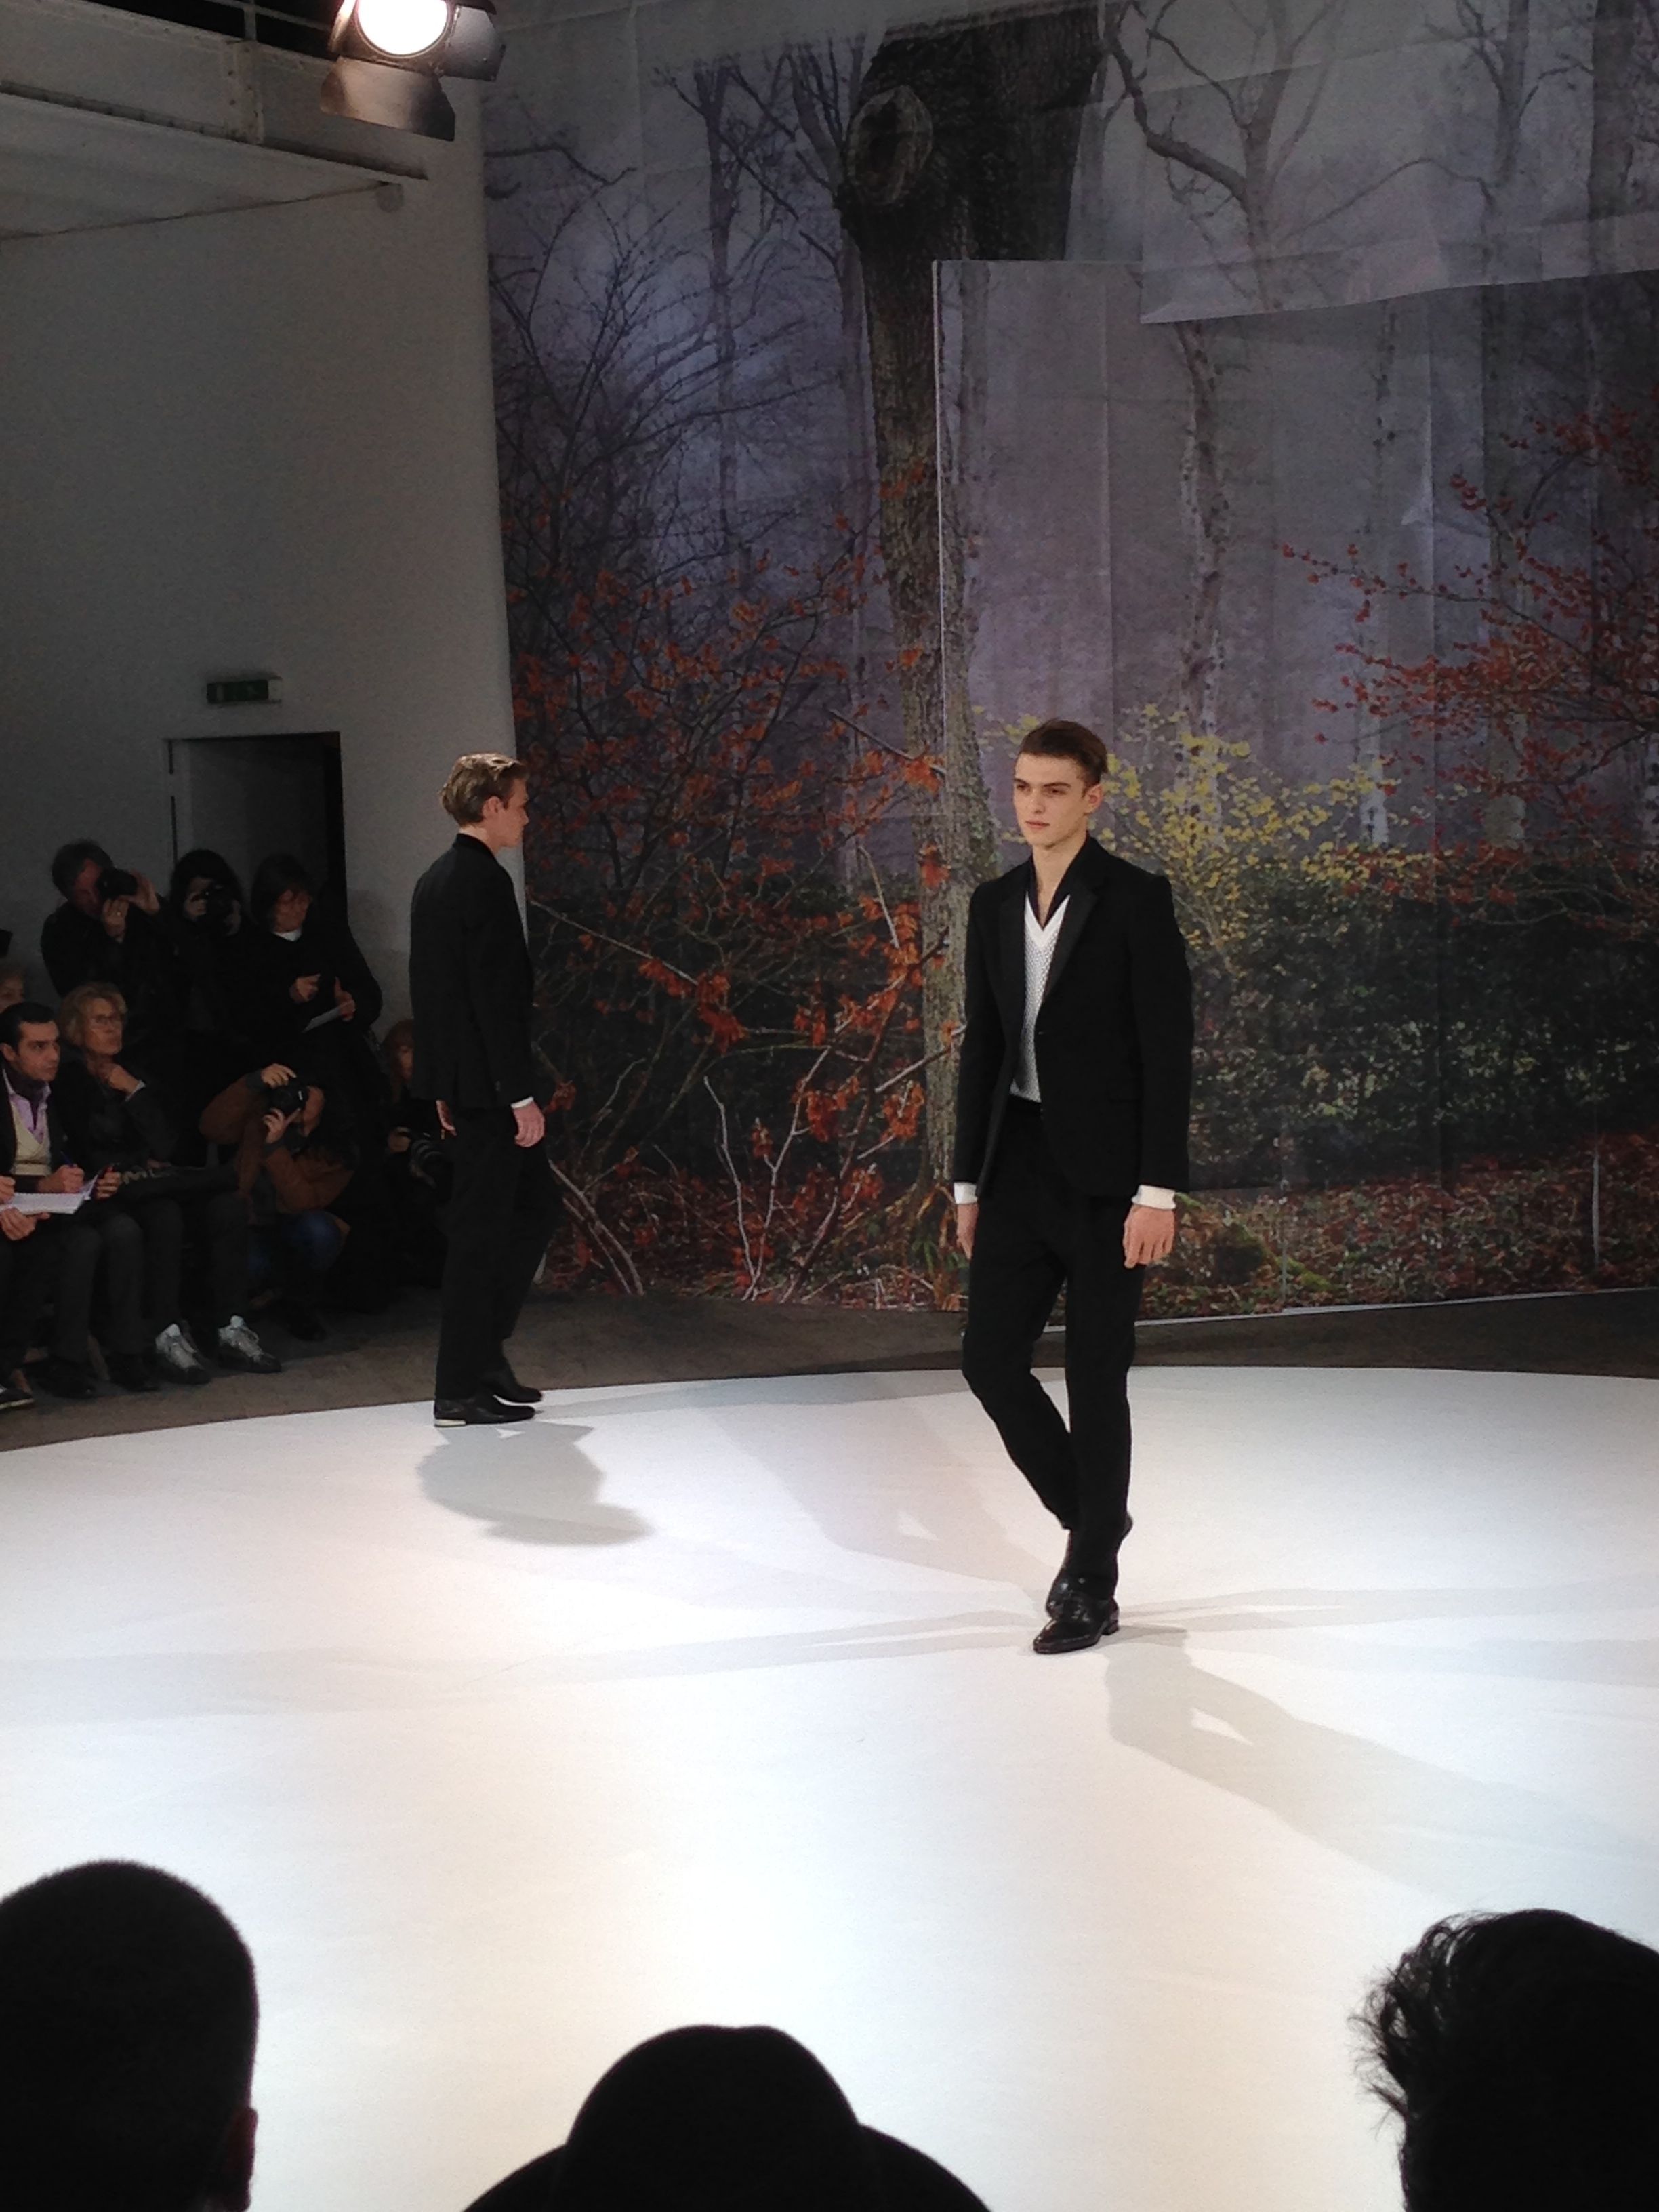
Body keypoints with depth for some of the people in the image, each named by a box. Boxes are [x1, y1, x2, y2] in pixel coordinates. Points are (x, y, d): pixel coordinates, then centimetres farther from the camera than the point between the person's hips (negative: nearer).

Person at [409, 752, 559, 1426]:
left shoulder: (434, 881, 13)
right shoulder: (485, 882, -16)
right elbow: (496, 997, -20)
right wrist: (520, 1096, -18)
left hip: (457, 1080, 10)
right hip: (486, 1084, -10)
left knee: (536, 1204, 18)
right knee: (482, 1225, -4)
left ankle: (482, 1352, 20)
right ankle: (461, 1389, 1)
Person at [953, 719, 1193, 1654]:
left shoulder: (1137, 900, -9)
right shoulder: (995, 905, 10)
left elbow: (1168, 1050, -12)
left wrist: (1157, 1191, -17)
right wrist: (969, 1181, 12)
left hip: (1105, 1174, -6)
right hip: (1019, 1165, 6)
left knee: (1097, 1379, 0)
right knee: (991, 1358, 3)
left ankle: (1093, 1585, 12)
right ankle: (1092, 1514, 27)